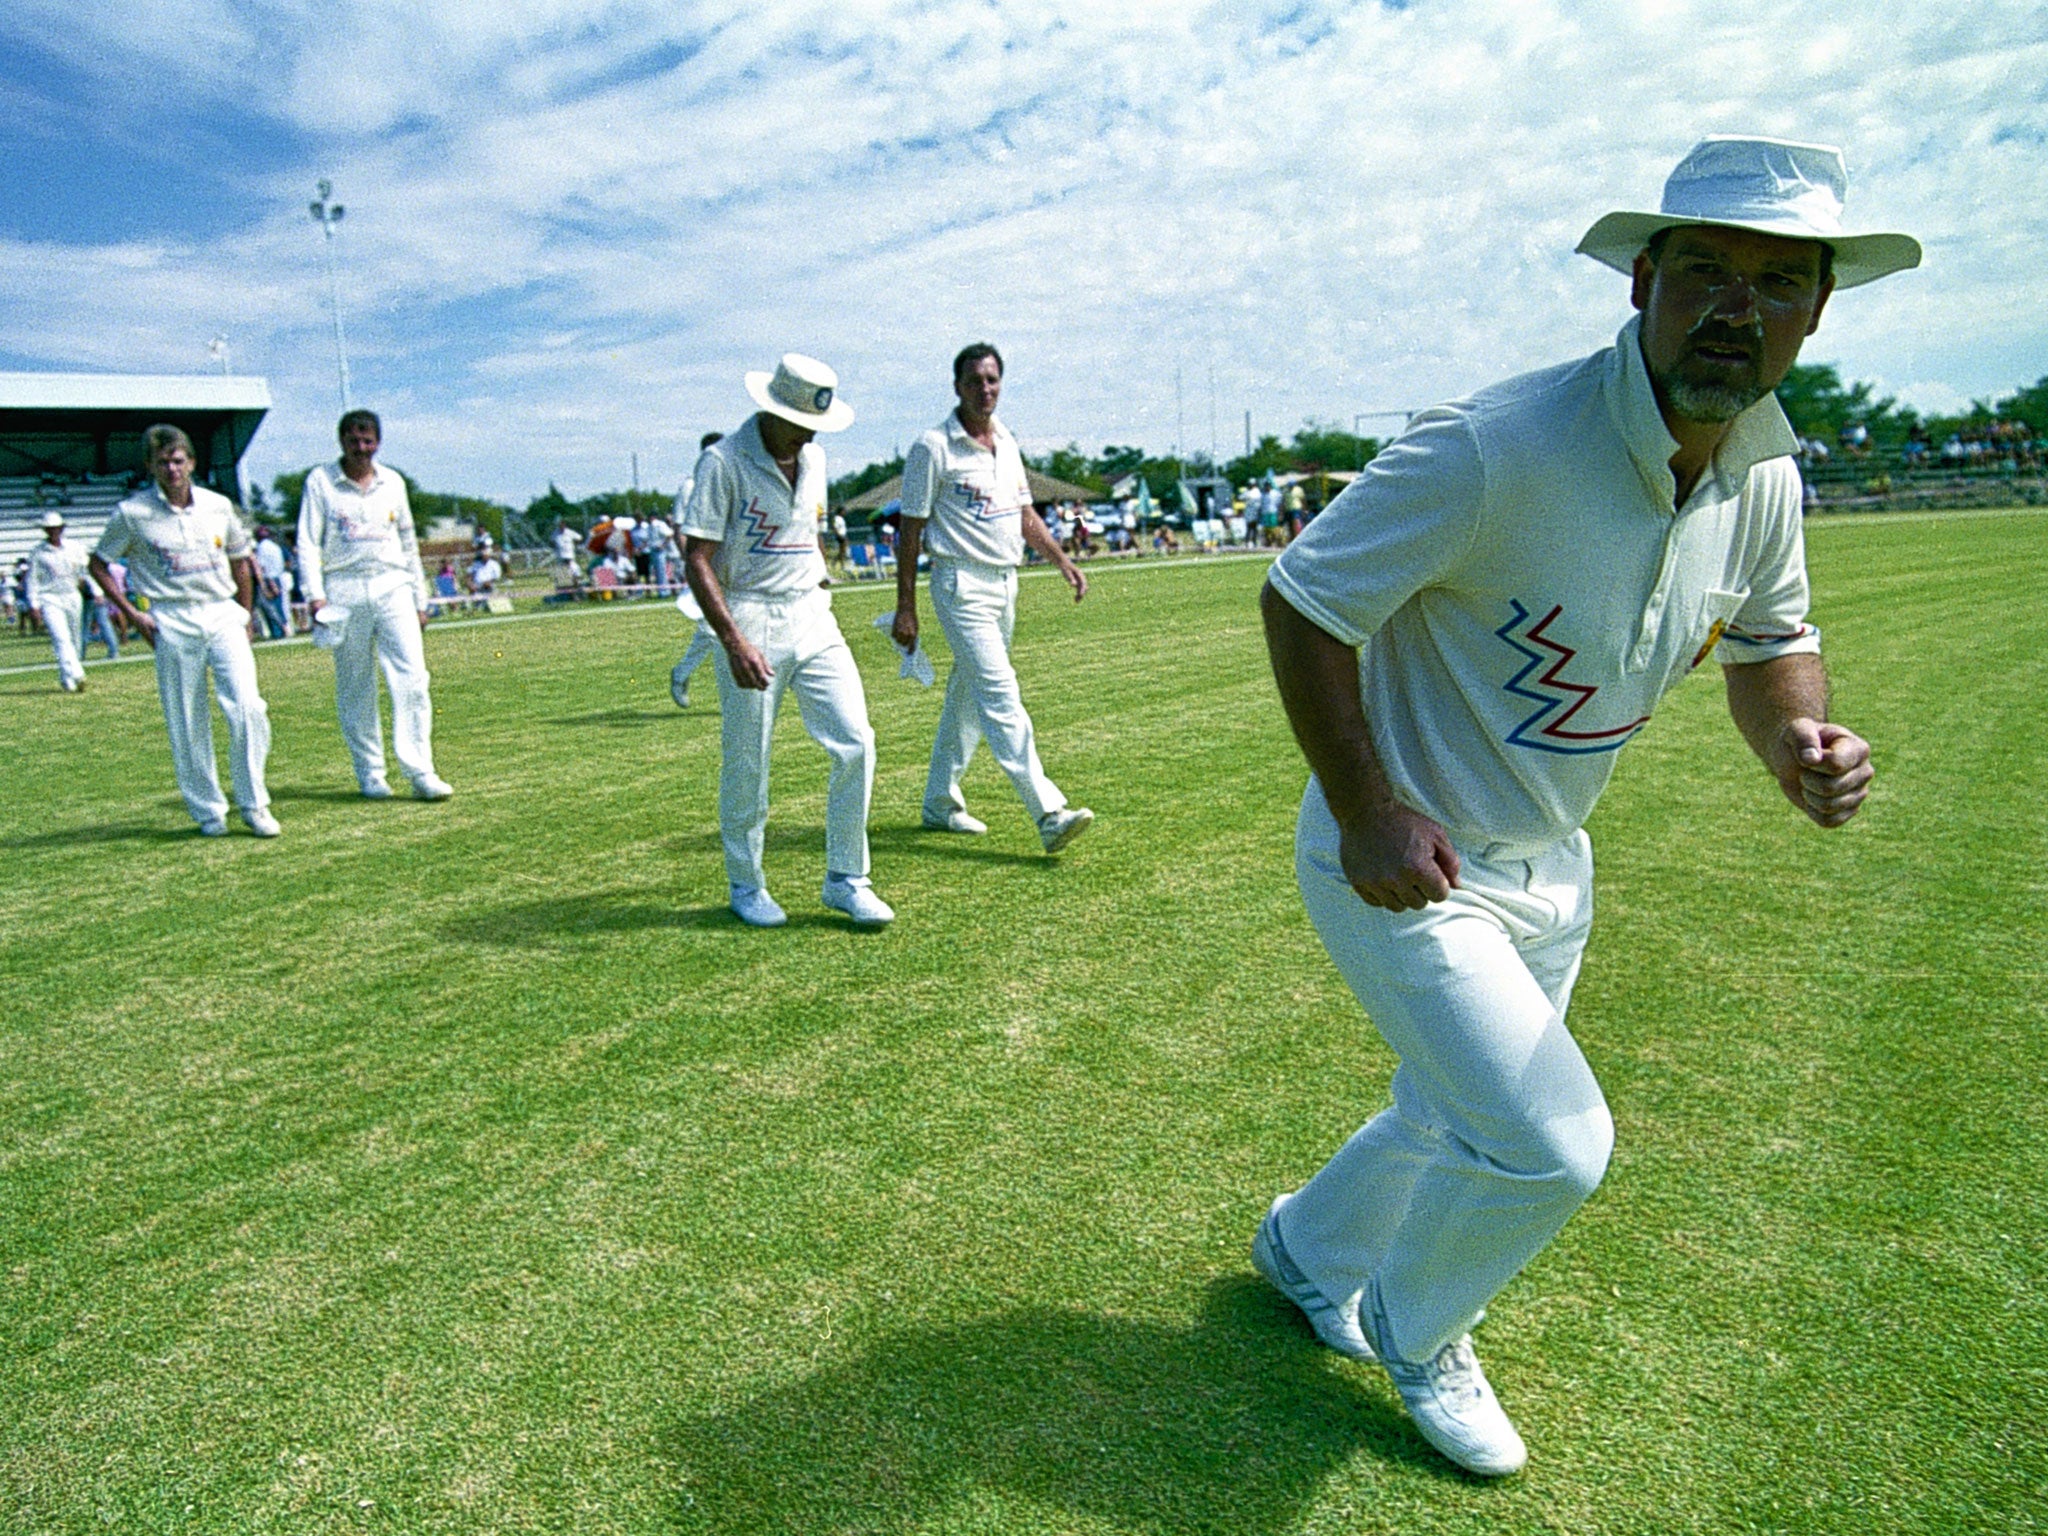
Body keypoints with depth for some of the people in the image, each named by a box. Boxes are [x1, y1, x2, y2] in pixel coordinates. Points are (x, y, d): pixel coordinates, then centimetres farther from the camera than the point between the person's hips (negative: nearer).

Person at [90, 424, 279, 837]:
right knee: (187, 724, 2)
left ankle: (253, 803, 1)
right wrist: (131, 612, 1)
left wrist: (245, 618, 16)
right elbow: (97, 563, 9)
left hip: (222, 615, 2)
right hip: (172, 624, -1)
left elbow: (240, 562, 18)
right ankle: (208, 810, 15)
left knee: (248, 707, -12)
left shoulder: (218, 506, 7)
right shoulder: (132, 513, 0)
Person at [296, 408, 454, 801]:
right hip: (344, 590, -2)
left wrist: (420, 599, 18)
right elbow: (308, 543, 1)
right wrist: (315, 595, -11)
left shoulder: (393, 482, 14)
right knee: (354, 687, 2)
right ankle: (369, 772, 12)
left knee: (412, 677, -10)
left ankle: (420, 771, -10)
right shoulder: (320, 481, 5)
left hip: (392, 587, 2)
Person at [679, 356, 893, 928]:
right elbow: (697, 560, -14)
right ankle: (745, 886, 22)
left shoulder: (813, 459, 11)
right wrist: (733, 641, -23)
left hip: (813, 617, 6)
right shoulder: (723, 462, -10)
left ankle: (846, 880, 9)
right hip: (751, 623, -6)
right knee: (747, 765, 3)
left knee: (855, 743, -3)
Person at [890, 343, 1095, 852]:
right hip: (962, 585, -8)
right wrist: (905, 608, -9)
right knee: (1000, 695, -15)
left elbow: (1025, 514, 22)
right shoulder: (933, 447, -8)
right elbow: (911, 529, -7)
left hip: (1005, 584, 8)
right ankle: (1049, 814, -21)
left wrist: (1062, 560, 8)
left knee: (968, 696, 13)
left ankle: (940, 803, 25)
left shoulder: (1007, 443, 14)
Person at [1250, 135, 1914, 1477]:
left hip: (1549, 863, 8)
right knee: (1552, 1144, -9)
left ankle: (1307, 1249, 52)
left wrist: (1799, 737, -12)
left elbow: (1769, 637, 12)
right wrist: (1364, 811, -24)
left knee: (1460, 1118, 22)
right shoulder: (1494, 449, -28)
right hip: (1401, 861, -7)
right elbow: (1302, 600, -21)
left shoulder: (1765, 477, -4)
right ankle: (1417, 1337, 25)